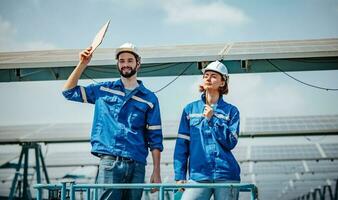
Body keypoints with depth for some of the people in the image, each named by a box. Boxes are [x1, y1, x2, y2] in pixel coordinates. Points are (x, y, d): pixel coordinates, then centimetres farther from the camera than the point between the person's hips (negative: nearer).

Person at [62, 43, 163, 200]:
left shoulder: (149, 98, 10)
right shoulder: (103, 90, 13)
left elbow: (155, 138, 7)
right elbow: (69, 91, 16)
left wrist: (156, 172, 1)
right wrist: (82, 64, 6)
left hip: (137, 165, 1)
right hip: (109, 162, -1)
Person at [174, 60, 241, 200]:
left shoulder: (231, 111, 8)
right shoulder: (190, 109, 11)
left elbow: (231, 143, -2)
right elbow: (181, 145, 6)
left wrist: (212, 119, -8)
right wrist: (180, 176, -2)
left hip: (226, 176, 0)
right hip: (198, 176, 0)